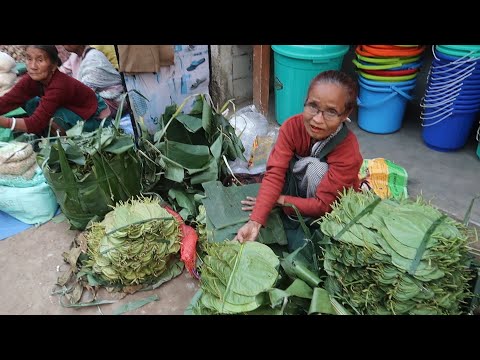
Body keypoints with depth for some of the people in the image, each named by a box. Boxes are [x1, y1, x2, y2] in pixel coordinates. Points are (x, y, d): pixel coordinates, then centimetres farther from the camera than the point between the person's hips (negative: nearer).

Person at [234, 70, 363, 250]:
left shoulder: (348, 153, -31)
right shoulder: (292, 126, -23)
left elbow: (323, 205, -27)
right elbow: (275, 173, -29)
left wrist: (279, 200, -26)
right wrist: (255, 222, -39)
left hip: (334, 207, -3)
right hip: (298, 186, 4)